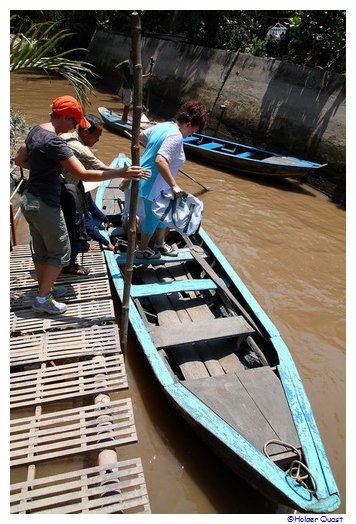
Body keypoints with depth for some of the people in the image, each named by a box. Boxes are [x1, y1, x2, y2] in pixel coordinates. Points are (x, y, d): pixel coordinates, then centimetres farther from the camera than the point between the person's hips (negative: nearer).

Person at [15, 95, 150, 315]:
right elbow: (84, 174, -30)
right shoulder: (55, 142, -24)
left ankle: (45, 289, 38)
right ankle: (43, 299, 16)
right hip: (45, 206, -9)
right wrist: (121, 173, -29)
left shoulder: (36, 130, 6)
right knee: (60, 253, 6)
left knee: (41, 251, 21)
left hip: (29, 200, 9)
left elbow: (19, 160, 17)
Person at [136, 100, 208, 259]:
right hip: (155, 186, -10)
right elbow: (160, 161, -35)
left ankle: (160, 243, 41)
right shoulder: (176, 136, -23)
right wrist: (174, 186, -33)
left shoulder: (163, 125, 5)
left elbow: (141, 136, 20)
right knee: (153, 218, 10)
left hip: (147, 179, 10)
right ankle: (142, 249, 30)